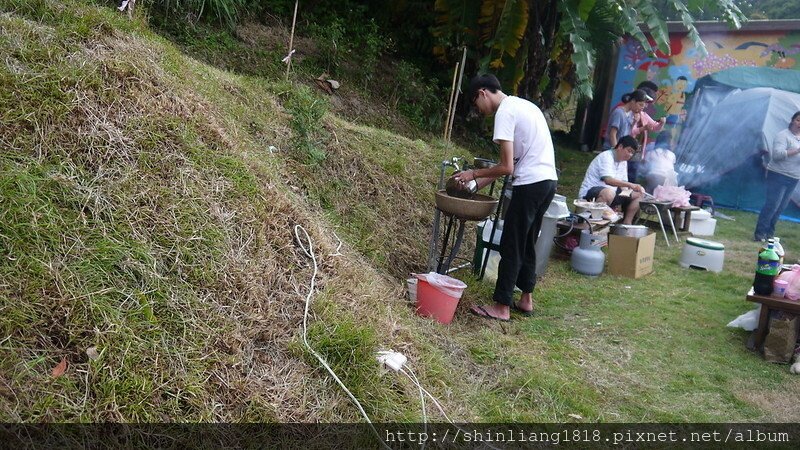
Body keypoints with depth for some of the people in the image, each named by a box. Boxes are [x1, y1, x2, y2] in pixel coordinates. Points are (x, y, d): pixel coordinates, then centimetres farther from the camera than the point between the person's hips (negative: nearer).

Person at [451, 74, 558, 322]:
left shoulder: (505, 112, -11)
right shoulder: (524, 105, 19)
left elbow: (507, 167, -15)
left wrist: (474, 174, 0)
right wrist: (479, 184, 16)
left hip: (530, 184, -9)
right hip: (548, 181, 10)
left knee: (511, 246, -1)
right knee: (527, 243, 18)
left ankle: (502, 307, 6)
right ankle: (526, 299, 26)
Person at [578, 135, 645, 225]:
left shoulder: (623, 162, 14)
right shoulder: (606, 157, -16)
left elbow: (622, 184, 13)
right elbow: (608, 180, -31)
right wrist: (630, 185, -37)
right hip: (589, 194, -9)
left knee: (638, 195, 4)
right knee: (609, 192, -40)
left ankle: (627, 223, 4)